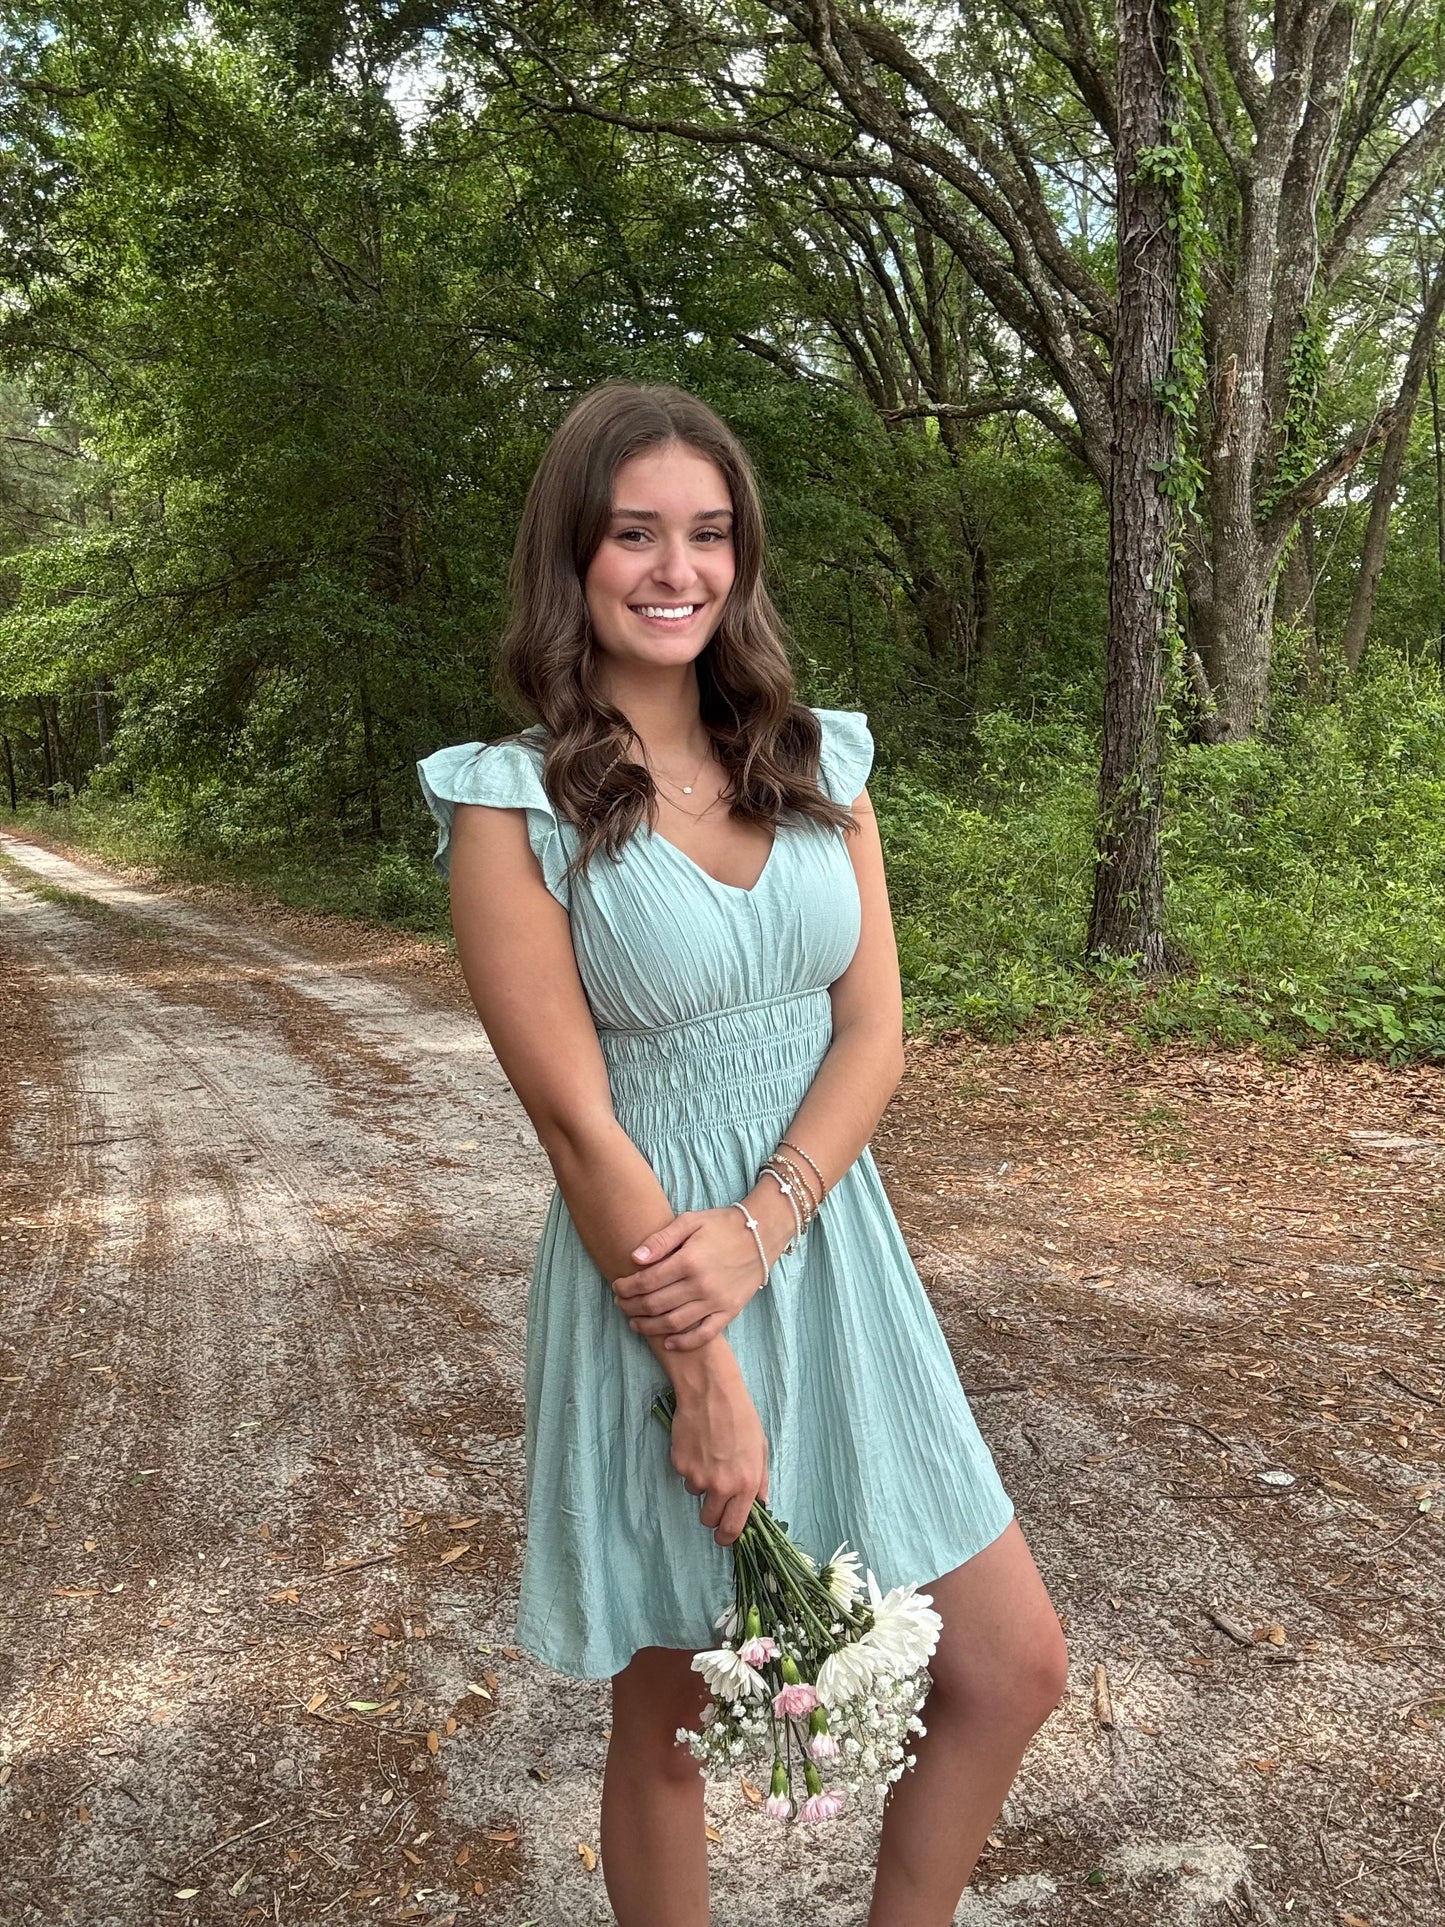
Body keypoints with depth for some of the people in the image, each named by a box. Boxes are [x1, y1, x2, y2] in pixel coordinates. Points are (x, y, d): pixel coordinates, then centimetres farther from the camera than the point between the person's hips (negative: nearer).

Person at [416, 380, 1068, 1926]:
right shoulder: (515, 806, -10)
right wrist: (707, 1385, -13)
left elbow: (874, 1032, -1)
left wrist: (757, 1228, -16)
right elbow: (579, 1124, -13)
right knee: (667, 1716, 14)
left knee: (1013, 1667, 11)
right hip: (650, 1286, -4)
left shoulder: (817, 762, 4)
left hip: (832, 1258, 5)